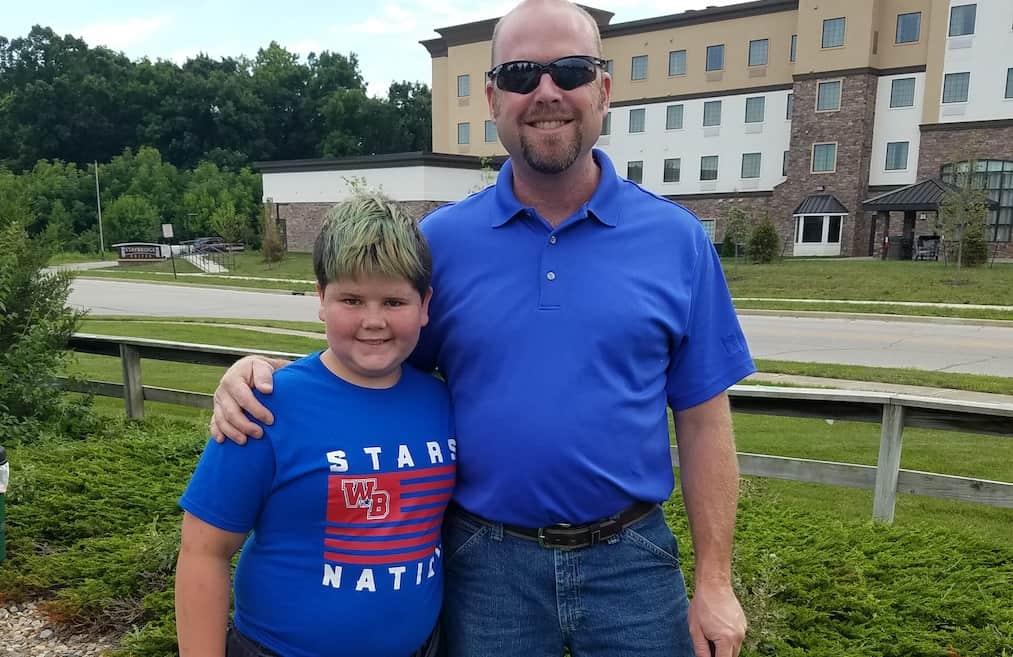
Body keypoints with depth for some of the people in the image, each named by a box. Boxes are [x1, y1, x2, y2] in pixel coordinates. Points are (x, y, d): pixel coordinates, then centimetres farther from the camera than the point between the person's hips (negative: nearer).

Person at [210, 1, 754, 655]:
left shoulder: (677, 240, -3)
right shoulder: (441, 239, -3)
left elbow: (702, 420, 0)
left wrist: (714, 580, 0)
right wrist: (260, 372, -13)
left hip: (630, 559, 0)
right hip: (486, 560, 1)